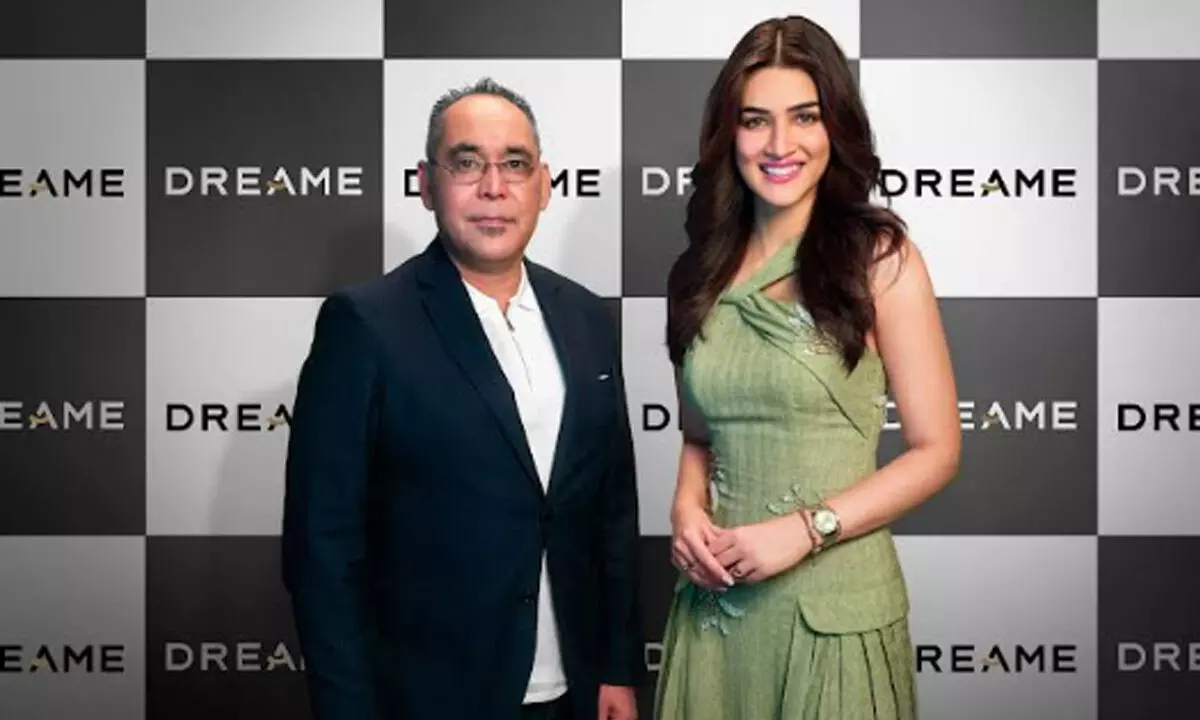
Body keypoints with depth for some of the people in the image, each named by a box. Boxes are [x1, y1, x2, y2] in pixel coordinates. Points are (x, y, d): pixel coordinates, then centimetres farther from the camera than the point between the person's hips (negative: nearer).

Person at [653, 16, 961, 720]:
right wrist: (686, 508, -5)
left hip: (833, 604, -4)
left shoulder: (880, 259, -7)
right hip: (716, 602, 4)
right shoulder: (705, 270, 5)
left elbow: (936, 451, -7)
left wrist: (805, 529, -16)